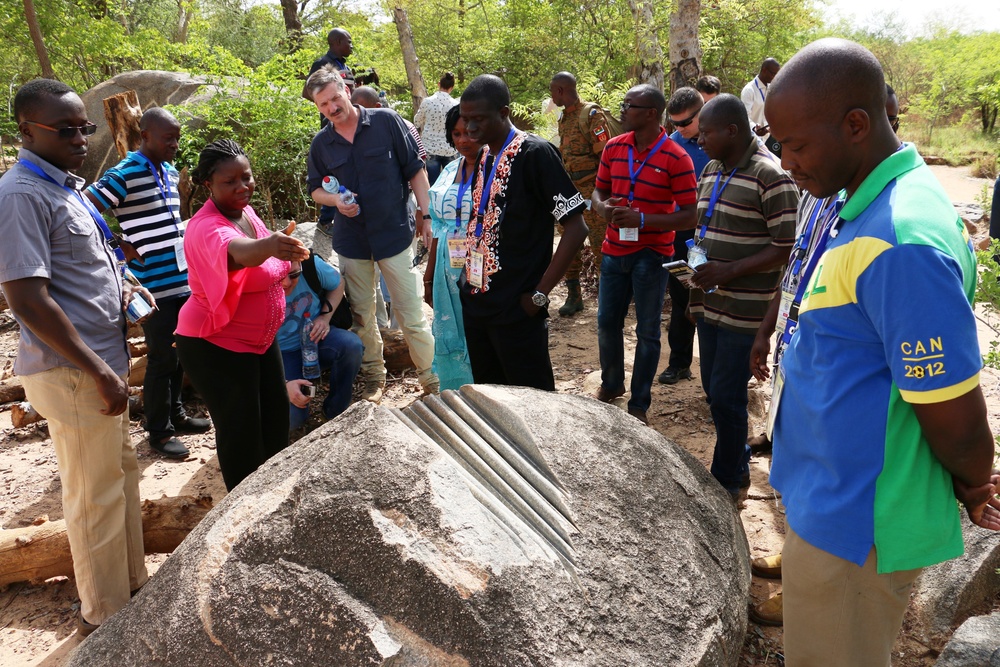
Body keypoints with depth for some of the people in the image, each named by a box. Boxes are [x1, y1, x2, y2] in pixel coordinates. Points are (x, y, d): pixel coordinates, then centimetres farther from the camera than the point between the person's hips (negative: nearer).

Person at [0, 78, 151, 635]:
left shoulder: (66, 186, 11)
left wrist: (122, 287, 9)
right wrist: (99, 373, -22)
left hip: (103, 362, 10)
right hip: (73, 374, -9)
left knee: (123, 473, 20)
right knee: (96, 496, 4)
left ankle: (134, 582, 37)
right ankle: (105, 615, 22)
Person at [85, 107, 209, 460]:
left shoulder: (171, 172, 11)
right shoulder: (123, 175, -12)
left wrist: (187, 251, 11)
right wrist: (124, 248, -14)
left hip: (183, 280, 7)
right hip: (155, 285, -7)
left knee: (178, 355, 18)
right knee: (162, 359, 2)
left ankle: (175, 413, 34)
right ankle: (159, 431, 16)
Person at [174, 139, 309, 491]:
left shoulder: (245, 211, -1)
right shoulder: (207, 227, -28)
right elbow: (234, 251, -54)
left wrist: (285, 265, 7)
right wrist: (268, 245, -72)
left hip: (260, 337, 9)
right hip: (216, 345, -9)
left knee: (275, 414, 20)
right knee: (240, 430, 0)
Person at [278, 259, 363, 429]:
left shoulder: (312, 264, -19)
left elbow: (338, 284, 6)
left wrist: (325, 316, -11)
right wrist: (283, 384, -30)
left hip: (315, 338, 3)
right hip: (283, 354, -3)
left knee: (352, 345, -33)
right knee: (290, 419, -27)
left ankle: (336, 410, -9)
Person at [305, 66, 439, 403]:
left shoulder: (386, 121, -5)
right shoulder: (321, 144, 3)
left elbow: (415, 169, -2)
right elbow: (316, 189, 15)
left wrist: (424, 214, -6)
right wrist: (335, 200, -8)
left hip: (395, 234, -3)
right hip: (351, 241, 3)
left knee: (411, 314, 0)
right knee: (362, 315, 13)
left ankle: (432, 377, 15)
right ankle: (374, 376, 30)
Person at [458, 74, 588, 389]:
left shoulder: (535, 153, -13)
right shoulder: (482, 156, 10)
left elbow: (576, 227, -16)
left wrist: (539, 294, -16)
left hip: (516, 310, -8)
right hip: (476, 302, 8)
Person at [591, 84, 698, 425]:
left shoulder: (676, 158, -14)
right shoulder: (613, 148, 3)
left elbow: (689, 216, -15)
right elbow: (598, 191, 13)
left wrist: (641, 219, -24)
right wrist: (604, 208, -11)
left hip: (652, 255, -5)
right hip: (614, 251, 5)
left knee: (647, 332, 7)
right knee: (607, 323, 16)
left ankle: (639, 404, 22)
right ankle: (611, 384, 40)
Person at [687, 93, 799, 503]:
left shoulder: (770, 176, -15)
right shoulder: (711, 171, 11)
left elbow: (787, 247, -17)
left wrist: (729, 271, -22)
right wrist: (696, 255, 8)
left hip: (745, 311, -8)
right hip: (710, 304, 8)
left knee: (726, 396, 0)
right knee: (714, 390, 16)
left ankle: (727, 483, 19)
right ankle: (738, 464, 36)